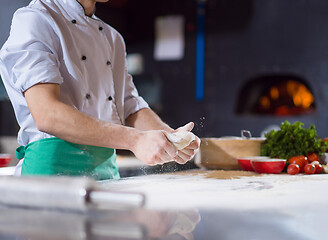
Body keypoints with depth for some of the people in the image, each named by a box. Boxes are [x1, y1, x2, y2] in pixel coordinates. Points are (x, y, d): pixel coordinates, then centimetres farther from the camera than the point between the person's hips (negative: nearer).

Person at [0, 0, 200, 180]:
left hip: (109, 169, 6)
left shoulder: (112, 38, 20)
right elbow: (46, 115, -18)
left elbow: (132, 108, 17)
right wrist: (135, 140, -22)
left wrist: (172, 137, -4)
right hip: (54, 169, -6)